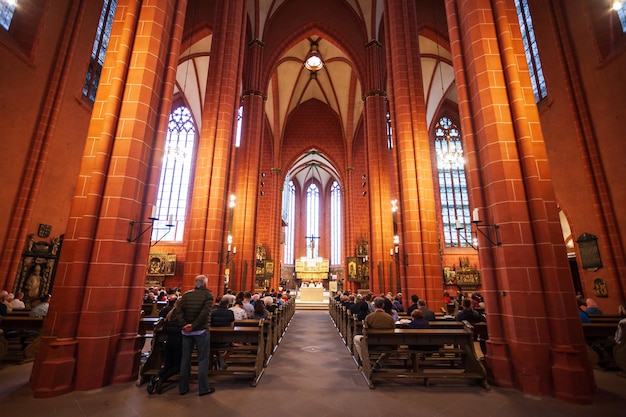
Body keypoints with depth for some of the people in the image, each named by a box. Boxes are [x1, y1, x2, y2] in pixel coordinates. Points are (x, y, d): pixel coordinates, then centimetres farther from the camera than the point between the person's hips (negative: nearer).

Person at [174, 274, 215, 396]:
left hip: (187, 331, 4)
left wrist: (184, 325, -11)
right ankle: (203, 388, 12)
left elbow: (178, 311, -5)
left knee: (185, 358, 15)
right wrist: (194, 325, -15)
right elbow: (205, 312, -20)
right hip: (201, 330, -4)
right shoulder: (208, 294, -8)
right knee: (203, 359, 5)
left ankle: (183, 387, 24)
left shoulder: (186, 295, 4)